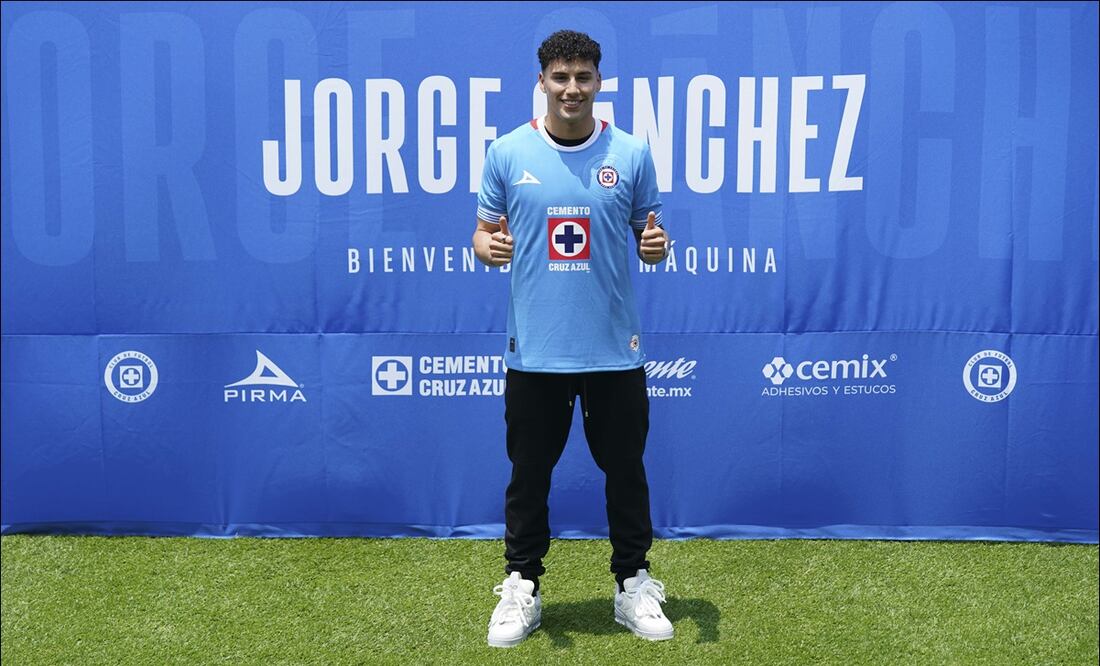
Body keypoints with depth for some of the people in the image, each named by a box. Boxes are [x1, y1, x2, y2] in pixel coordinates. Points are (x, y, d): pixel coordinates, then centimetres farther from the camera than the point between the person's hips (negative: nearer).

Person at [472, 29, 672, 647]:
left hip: (615, 351, 0)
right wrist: (488, 246, -17)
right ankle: (522, 587, 25)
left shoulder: (632, 154, 1)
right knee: (529, 474, 9)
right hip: (533, 351, 0)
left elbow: (648, 239, 7)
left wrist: (655, 244, -16)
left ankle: (634, 585, 27)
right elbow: (484, 232, 6)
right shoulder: (508, 153, 1)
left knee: (626, 471, 10)